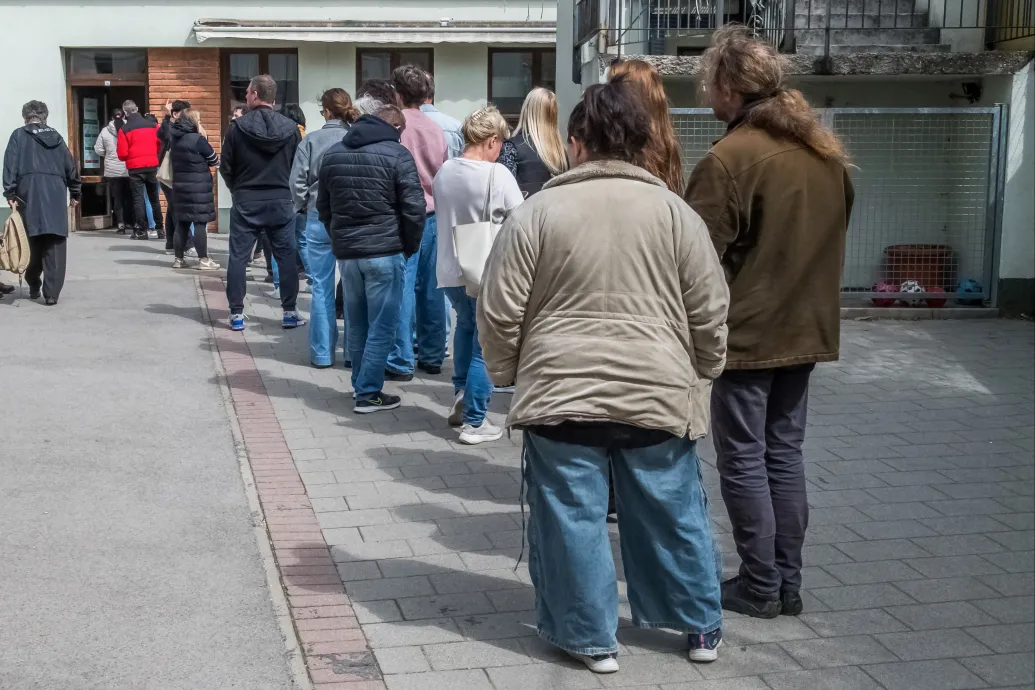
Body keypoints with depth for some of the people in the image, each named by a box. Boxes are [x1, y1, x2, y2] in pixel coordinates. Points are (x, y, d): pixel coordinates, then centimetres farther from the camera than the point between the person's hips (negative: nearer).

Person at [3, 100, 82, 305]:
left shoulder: (19, 136, 9)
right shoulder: (56, 136, 17)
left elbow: (10, 165, -2)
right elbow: (70, 166, 18)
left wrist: (10, 194, -4)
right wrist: (75, 193, 27)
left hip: (29, 193, -1)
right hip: (55, 193, 1)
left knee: (33, 241, 10)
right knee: (55, 244, -2)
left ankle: (34, 286, 19)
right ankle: (52, 292, -7)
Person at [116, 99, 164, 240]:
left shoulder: (124, 129, -8)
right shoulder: (153, 125, 0)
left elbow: (122, 154, -8)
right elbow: (160, 145, 5)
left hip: (135, 168, -3)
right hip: (152, 166, 3)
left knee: (138, 199, 3)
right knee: (154, 198, 12)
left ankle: (142, 230, 0)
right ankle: (160, 229, 13)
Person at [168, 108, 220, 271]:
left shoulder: (174, 139, 6)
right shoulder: (198, 139, -14)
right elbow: (215, 161, -6)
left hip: (180, 186, 7)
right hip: (198, 188, -7)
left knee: (182, 222, 12)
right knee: (201, 223, -4)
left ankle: (179, 259, 16)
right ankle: (203, 260, -3)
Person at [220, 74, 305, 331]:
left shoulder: (238, 127, -7)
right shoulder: (290, 128, -3)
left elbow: (226, 167, -2)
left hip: (246, 202, -1)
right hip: (282, 202, 1)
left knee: (238, 258, 6)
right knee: (288, 258, 7)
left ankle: (236, 314, 6)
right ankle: (289, 313, 7)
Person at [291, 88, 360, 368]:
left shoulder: (312, 140, -5)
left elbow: (297, 182, -5)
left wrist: (304, 207, 12)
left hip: (320, 219, 0)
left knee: (322, 288, 6)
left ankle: (322, 353, 9)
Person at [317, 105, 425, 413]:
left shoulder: (332, 154, 12)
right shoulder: (396, 154, -7)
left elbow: (323, 206, 18)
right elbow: (413, 208, -11)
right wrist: (410, 247, 2)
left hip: (345, 252, 6)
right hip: (385, 252, -6)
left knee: (356, 325, 16)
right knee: (382, 327, 1)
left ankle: (362, 386, 24)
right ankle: (369, 394, 2)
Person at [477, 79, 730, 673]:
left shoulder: (538, 212, -2)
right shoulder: (675, 212, 1)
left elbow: (500, 312, -1)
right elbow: (710, 313, 3)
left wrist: (508, 374, 14)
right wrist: (702, 374, 18)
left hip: (561, 392, -2)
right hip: (657, 393, 2)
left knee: (573, 516, 9)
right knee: (674, 512, 15)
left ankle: (590, 637, 18)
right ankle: (703, 626, 28)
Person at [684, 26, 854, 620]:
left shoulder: (730, 159, -18)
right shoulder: (827, 150, 5)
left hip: (745, 332, -7)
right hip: (807, 327, 7)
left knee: (744, 462, 4)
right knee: (786, 455, 14)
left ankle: (760, 587, 11)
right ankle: (789, 583, 20)